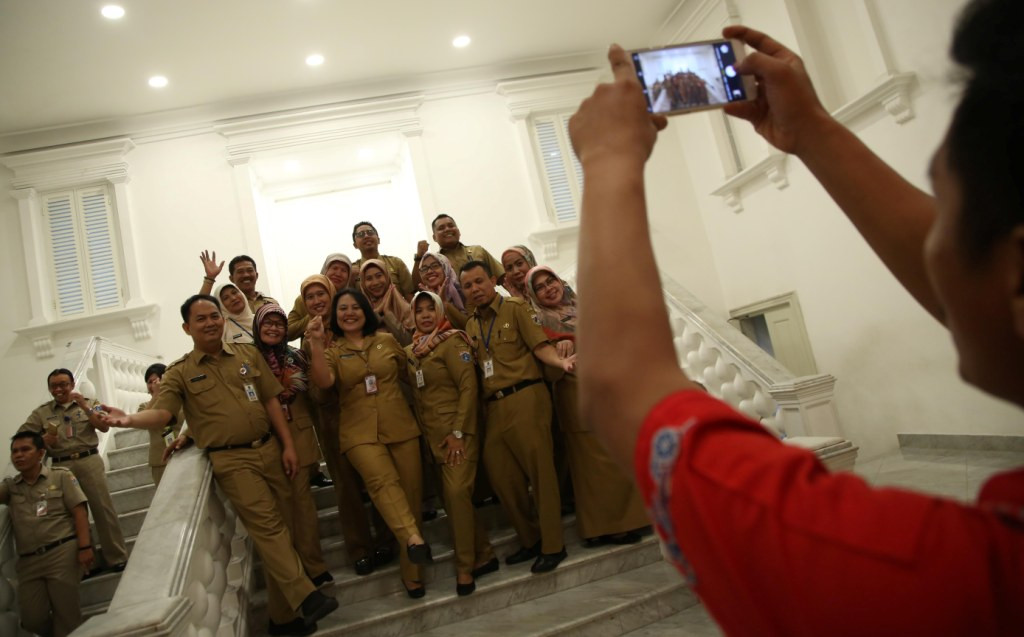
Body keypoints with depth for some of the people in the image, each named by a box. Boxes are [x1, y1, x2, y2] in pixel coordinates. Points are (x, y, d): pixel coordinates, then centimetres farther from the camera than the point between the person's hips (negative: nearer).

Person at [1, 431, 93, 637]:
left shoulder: (61, 476, 4)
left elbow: (79, 512, -3)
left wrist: (84, 547, -11)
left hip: (62, 553, -4)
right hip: (28, 561, 4)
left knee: (66, 613, 0)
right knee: (32, 619, 5)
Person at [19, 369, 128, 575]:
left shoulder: (88, 403, 8)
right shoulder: (41, 412, 10)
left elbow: (104, 427, -2)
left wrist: (85, 407, -12)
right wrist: (42, 438, -12)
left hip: (89, 461, -2)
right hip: (61, 466, 2)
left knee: (103, 509, -3)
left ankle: (117, 559, 3)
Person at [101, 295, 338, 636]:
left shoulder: (248, 354, 10)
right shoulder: (180, 372, 3)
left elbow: (271, 401, 10)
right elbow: (161, 413, -9)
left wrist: (288, 445, 4)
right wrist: (129, 419, -31)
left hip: (269, 449, 4)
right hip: (231, 460, -4)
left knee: (280, 528, 7)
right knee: (268, 528, -15)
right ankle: (306, 597, -16)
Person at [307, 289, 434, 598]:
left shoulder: (387, 340, 9)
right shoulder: (331, 351, 7)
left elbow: (408, 371, 23)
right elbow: (324, 382, -14)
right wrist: (316, 343, -19)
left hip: (400, 427, 2)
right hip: (360, 432, -2)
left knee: (410, 491, 1)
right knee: (382, 480, -30)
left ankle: (411, 570, 13)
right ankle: (413, 538, -46)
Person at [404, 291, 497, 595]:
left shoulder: (453, 342, -9)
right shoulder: (411, 351, 10)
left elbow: (468, 387, -13)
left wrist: (458, 432, -17)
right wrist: (422, 430, 10)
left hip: (457, 431, -7)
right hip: (431, 434, 7)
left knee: (457, 492, -13)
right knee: (450, 496, 8)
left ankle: (465, 567, 2)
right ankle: (483, 555, 23)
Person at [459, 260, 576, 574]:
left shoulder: (515, 309, 1)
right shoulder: (471, 326, 17)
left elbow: (539, 345, -8)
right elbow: (476, 367, 18)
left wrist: (560, 361, -27)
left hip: (525, 397, -6)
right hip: (494, 407, 6)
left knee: (540, 471, -2)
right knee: (502, 477, 9)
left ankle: (552, 546, 11)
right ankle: (530, 540, 26)